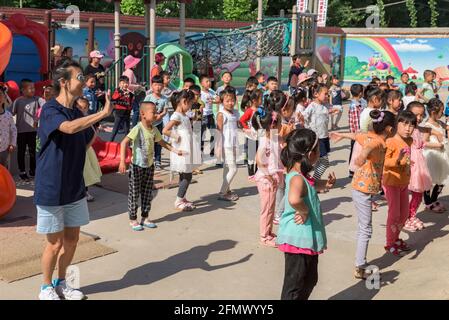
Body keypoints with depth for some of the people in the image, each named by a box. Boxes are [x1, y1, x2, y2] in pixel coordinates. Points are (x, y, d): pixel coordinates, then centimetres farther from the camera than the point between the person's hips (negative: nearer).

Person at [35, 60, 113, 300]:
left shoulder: (78, 114, 8)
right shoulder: (50, 109, -15)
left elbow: (86, 142, 21)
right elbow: (69, 128, -36)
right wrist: (104, 113, -33)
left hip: (74, 188, 7)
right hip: (51, 189, -7)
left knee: (72, 240, 14)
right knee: (55, 243, 4)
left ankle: (61, 283, 34)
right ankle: (46, 288, 25)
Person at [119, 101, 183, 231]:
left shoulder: (154, 130, 2)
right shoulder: (138, 129, -20)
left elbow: (161, 142, 19)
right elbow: (124, 142, -25)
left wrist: (174, 150, 13)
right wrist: (122, 162, -31)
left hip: (149, 165, 7)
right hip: (137, 166, -7)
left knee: (147, 193, 13)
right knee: (134, 194, 3)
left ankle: (145, 217, 25)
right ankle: (133, 220, 15)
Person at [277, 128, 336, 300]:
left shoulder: (300, 175, 5)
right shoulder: (297, 179, -26)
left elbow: (311, 186, 27)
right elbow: (294, 199, -49)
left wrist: (325, 184, 7)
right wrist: (304, 211, -28)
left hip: (307, 239, 10)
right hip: (298, 240, -10)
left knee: (310, 280, 27)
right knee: (294, 286, 4)